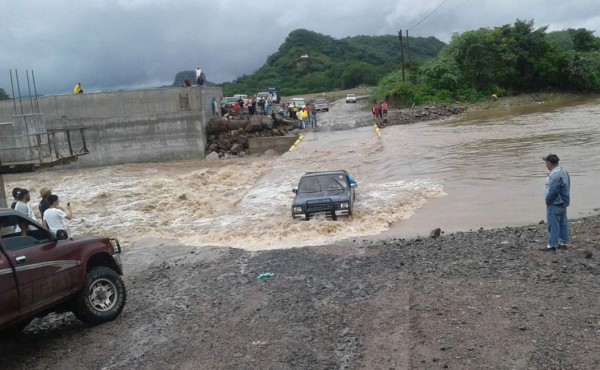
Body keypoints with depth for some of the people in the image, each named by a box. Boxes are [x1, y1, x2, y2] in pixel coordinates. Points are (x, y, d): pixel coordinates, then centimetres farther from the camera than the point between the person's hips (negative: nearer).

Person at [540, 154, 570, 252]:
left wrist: (548, 200, -11)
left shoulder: (555, 175, -22)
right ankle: (563, 242, 23)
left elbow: (553, 191, -26)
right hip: (563, 203, 10)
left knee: (553, 225, -5)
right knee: (562, 223, 15)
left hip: (555, 204, -10)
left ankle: (552, 245, -1)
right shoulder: (563, 172, 11)